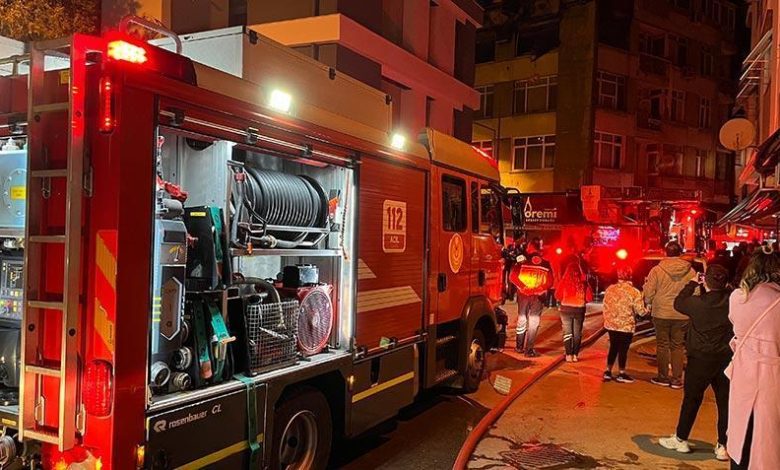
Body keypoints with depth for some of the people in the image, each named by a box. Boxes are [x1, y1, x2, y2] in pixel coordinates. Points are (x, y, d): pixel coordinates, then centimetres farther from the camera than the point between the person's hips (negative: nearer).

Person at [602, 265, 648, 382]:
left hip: (611, 325, 5)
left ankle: (608, 371, 21)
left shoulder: (610, 289, -1)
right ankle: (621, 374, 17)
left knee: (613, 347, 17)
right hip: (626, 326, -4)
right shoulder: (634, 292, -14)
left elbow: (605, 307, 6)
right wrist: (648, 311, 11)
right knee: (623, 349, 7)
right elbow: (640, 311, -11)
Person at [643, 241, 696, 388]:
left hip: (661, 313, -2)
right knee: (678, 346, 12)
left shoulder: (657, 270, -10)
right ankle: (677, 379, 14)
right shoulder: (690, 271, -5)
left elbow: (648, 294, -8)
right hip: (682, 315, 2)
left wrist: (649, 302, 13)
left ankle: (663, 377, 16)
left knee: (662, 345, 10)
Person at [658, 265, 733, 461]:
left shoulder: (698, 303, -17)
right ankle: (723, 446, 16)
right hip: (726, 359, 3)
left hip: (700, 358, -2)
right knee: (725, 402, 10)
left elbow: (678, 303, 2)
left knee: (691, 399, 10)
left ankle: (680, 439, 21)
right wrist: (723, 286, 4)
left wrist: (693, 283, 9)